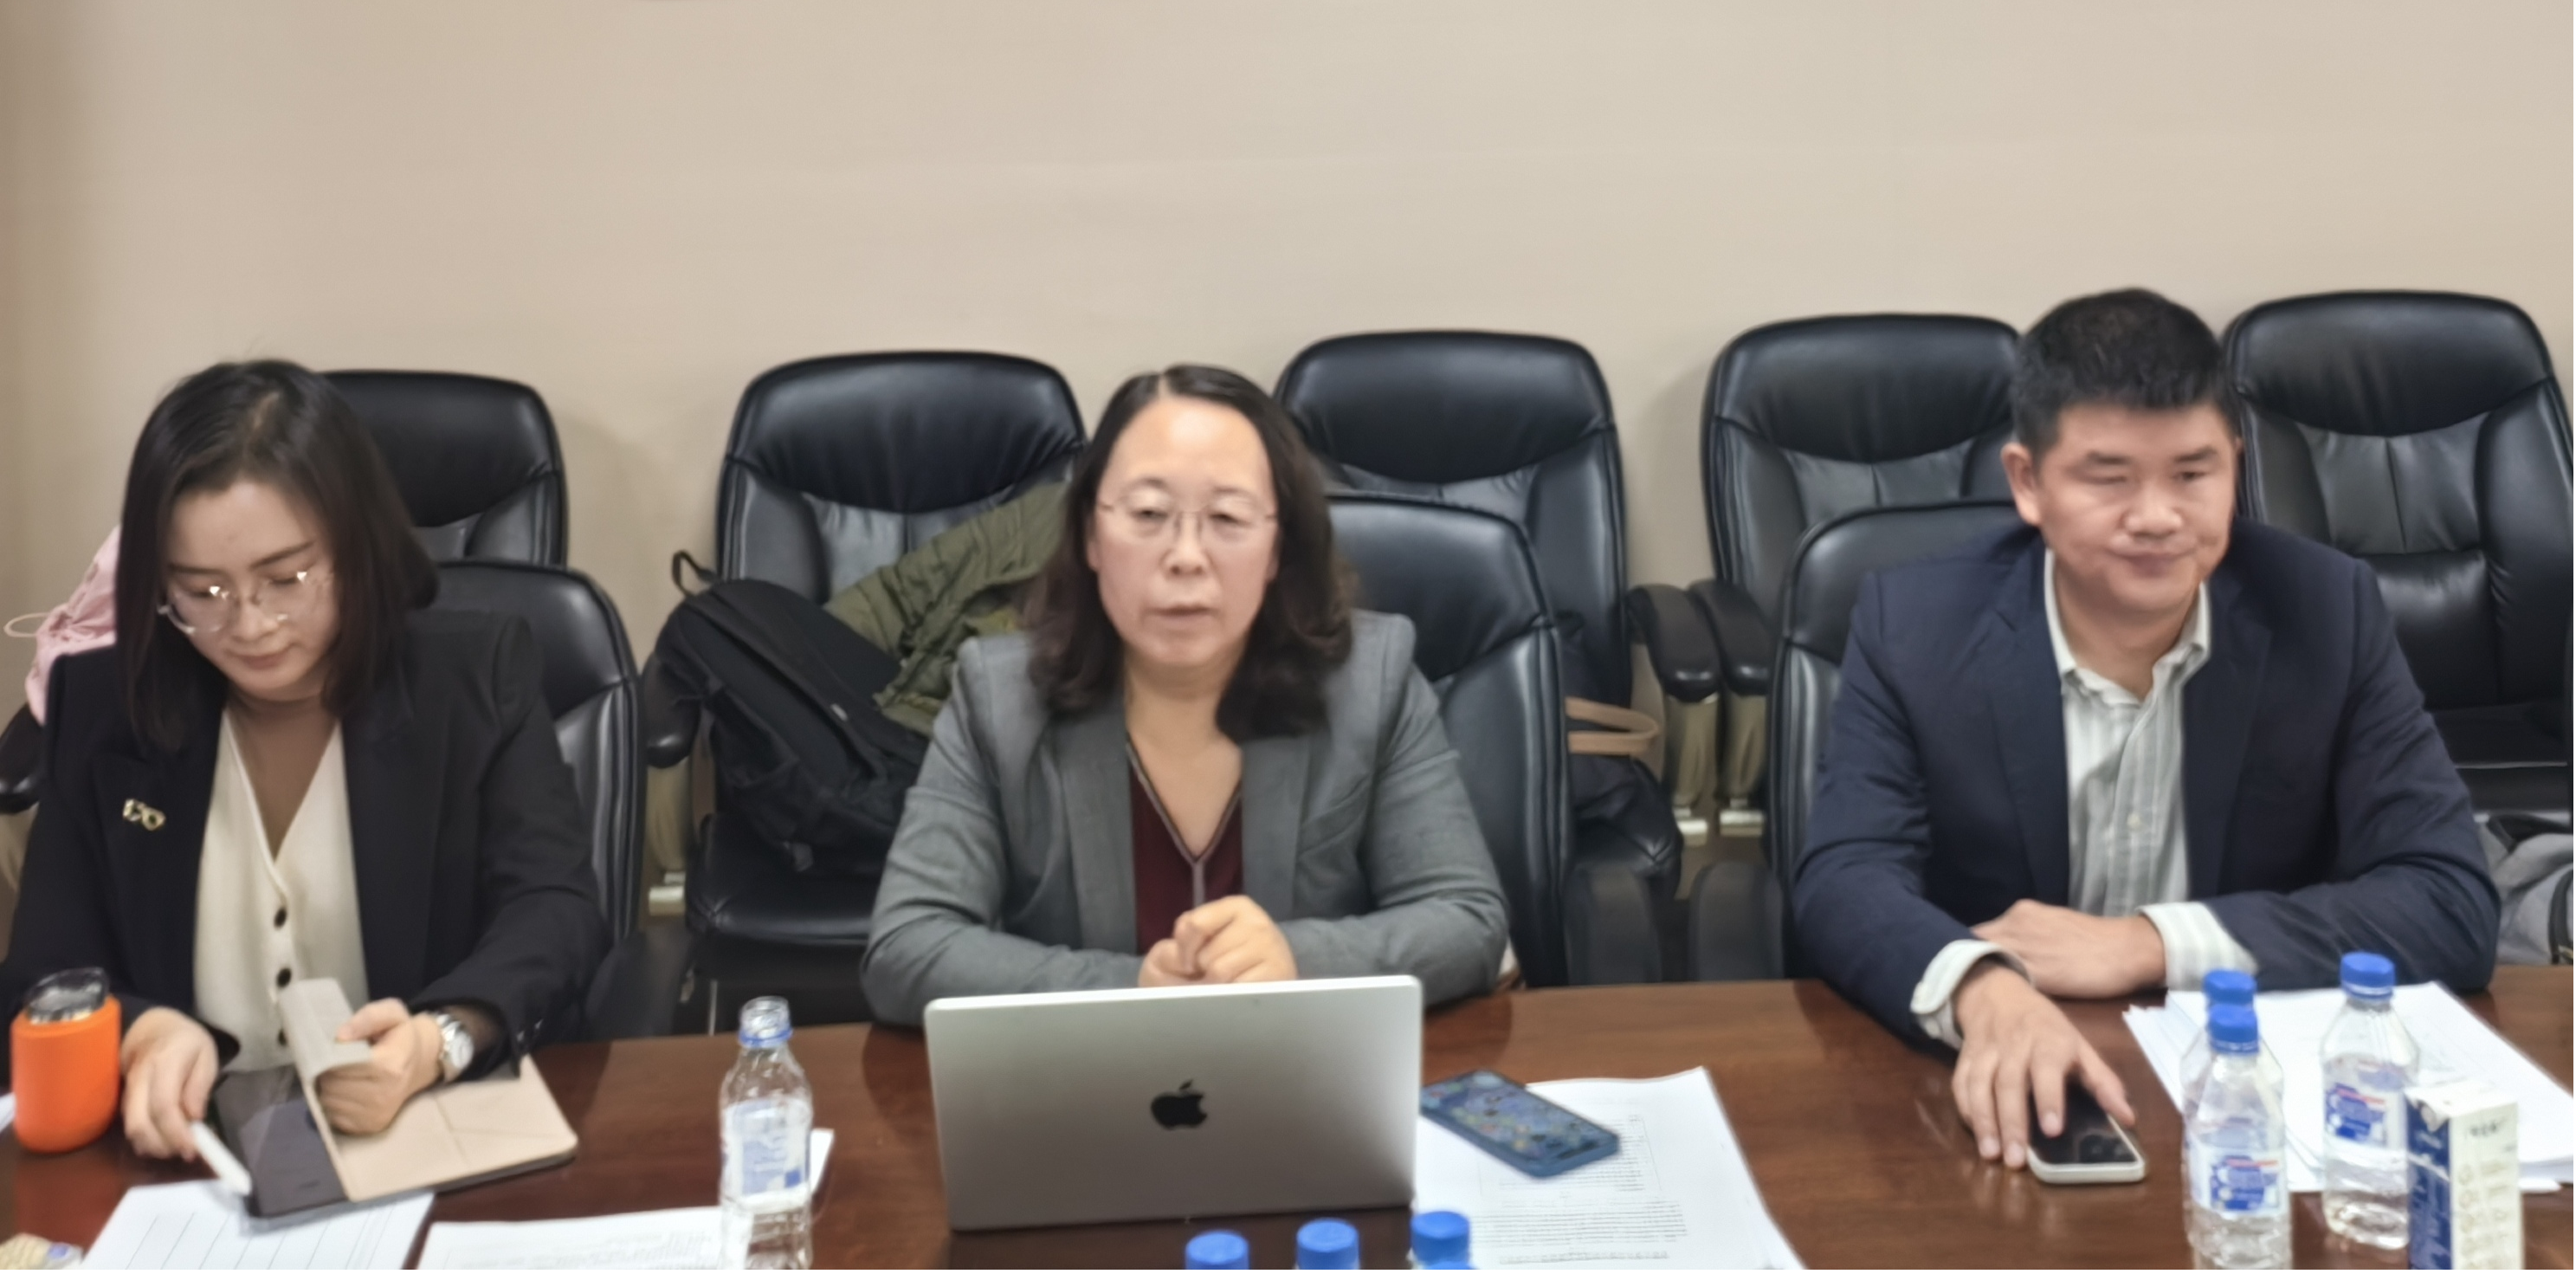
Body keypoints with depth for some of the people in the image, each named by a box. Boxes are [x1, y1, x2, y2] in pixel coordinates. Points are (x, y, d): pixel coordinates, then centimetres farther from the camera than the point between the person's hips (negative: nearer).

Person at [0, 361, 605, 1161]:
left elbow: (555, 911, -8)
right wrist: (143, 1035, -19)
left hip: (442, 1139, -2)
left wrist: (436, 1043, -29)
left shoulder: (478, 676, 0)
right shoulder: (102, 708, 5)